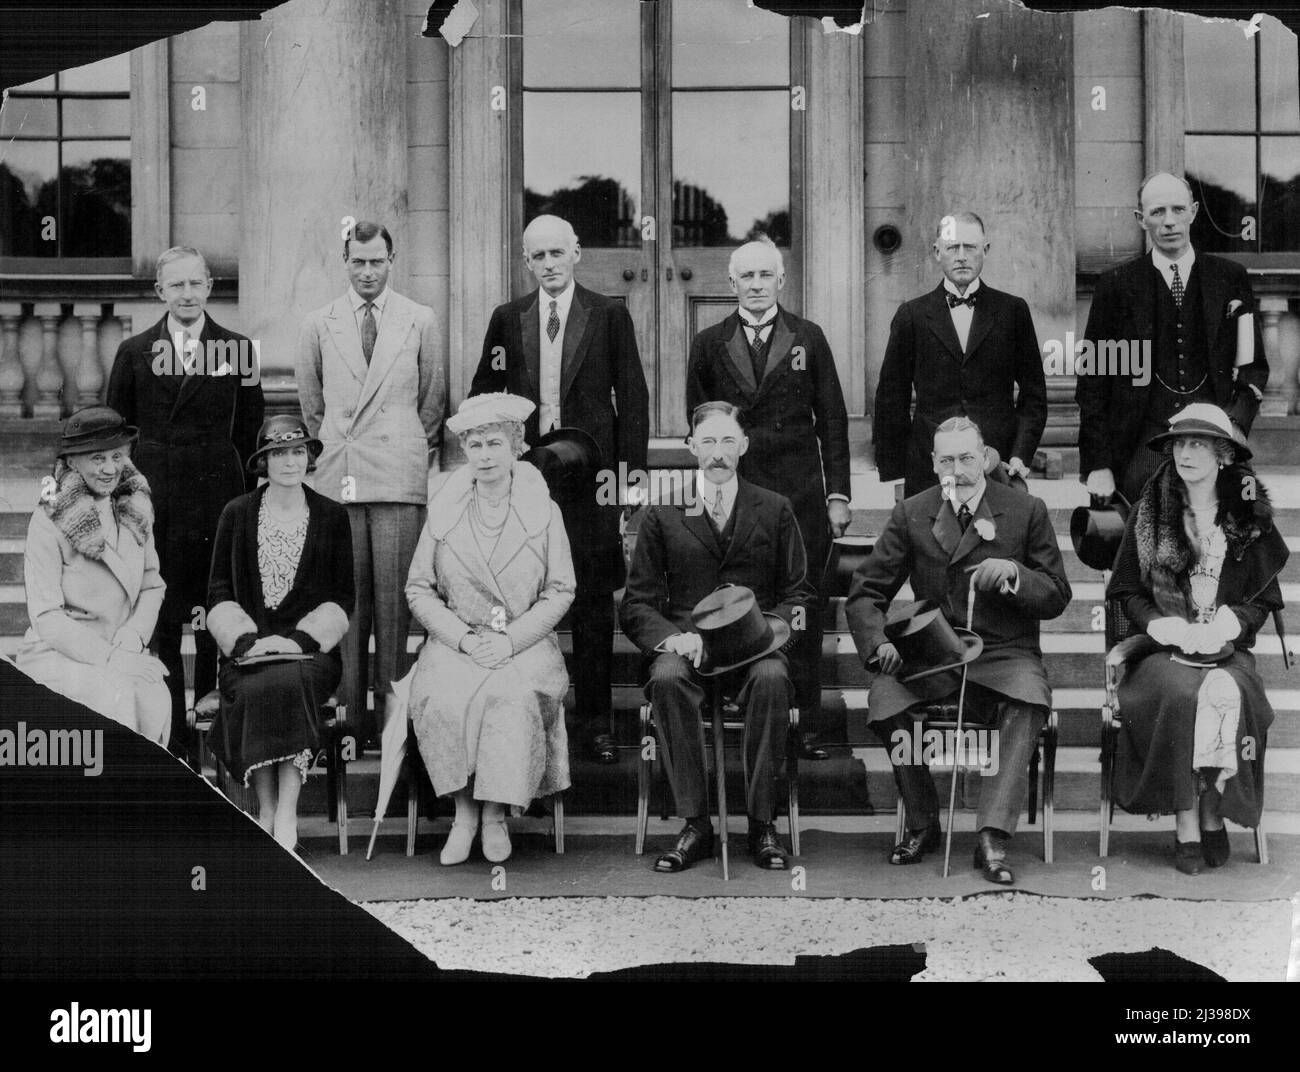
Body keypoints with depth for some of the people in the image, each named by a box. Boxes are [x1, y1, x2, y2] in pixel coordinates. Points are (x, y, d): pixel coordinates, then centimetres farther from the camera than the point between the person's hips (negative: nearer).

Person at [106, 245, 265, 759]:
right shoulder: (134, 352, 6)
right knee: (159, 620, 0)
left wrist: (218, 469, 6)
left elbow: (250, 426, 10)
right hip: (154, 501, 0)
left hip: (217, 498, 0)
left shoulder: (237, 349, 5)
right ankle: (170, 734, 5)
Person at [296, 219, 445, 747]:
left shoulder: (420, 322, 8)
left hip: (400, 474, -1)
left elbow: (433, 398, 15)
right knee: (345, 594, -2)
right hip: (338, 476, 1)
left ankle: (392, 704, -1)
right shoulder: (318, 325, 10)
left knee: (394, 594, -6)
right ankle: (348, 710, 2)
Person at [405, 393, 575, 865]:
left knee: (511, 697, -33)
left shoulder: (544, 511, 7)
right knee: (446, 698, -31)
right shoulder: (443, 512, 10)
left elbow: (560, 591, 3)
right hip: (456, 642, 1)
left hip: (525, 644, -1)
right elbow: (418, 590, 6)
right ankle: (464, 812, -18)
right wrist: (465, 638, -10)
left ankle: (495, 814, -20)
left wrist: (510, 640, -12)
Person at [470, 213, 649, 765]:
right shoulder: (507, 319, 10)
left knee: (594, 600, 2)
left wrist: (632, 465, -4)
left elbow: (632, 394, 2)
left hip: (591, 472, -2)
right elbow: (483, 391, 14)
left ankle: (596, 720, 8)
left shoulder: (609, 316, 4)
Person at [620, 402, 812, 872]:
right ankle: (695, 824, -27)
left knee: (771, 679, -35)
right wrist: (673, 637, -13)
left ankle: (761, 823, -26)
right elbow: (636, 604, 8)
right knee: (667, 680, -35)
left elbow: (797, 594, 12)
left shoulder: (775, 510, 14)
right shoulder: (662, 513, 11)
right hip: (684, 644, 0)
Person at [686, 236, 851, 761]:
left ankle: (806, 725, 6)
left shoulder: (808, 338, 8)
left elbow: (832, 419, 8)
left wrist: (838, 494, 2)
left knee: (803, 609, 1)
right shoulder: (709, 344, 8)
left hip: (801, 494, 0)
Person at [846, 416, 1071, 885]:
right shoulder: (910, 515, 8)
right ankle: (922, 824, -9)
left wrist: (1014, 573, -16)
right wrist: (878, 643, -12)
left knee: (1028, 703, -35)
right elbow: (865, 591, 9)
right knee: (884, 698, -29)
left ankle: (992, 838, -34)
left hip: (1005, 653, -1)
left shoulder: (1026, 511, 5)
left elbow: (1057, 597, 5)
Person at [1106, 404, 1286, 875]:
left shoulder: (1249, 518, 9)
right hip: (1162, 648, 0)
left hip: (1227, 650, 0)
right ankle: (1186, 823, -27)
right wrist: (1169, 628, -10)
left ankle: (1212, 814, -19)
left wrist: (1223, 628, -11)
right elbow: (1127, 591, 8)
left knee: (1227, 695, -34)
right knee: (1179, 693, -34)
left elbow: (1263, 599, 9)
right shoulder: (1150, 515, 8)